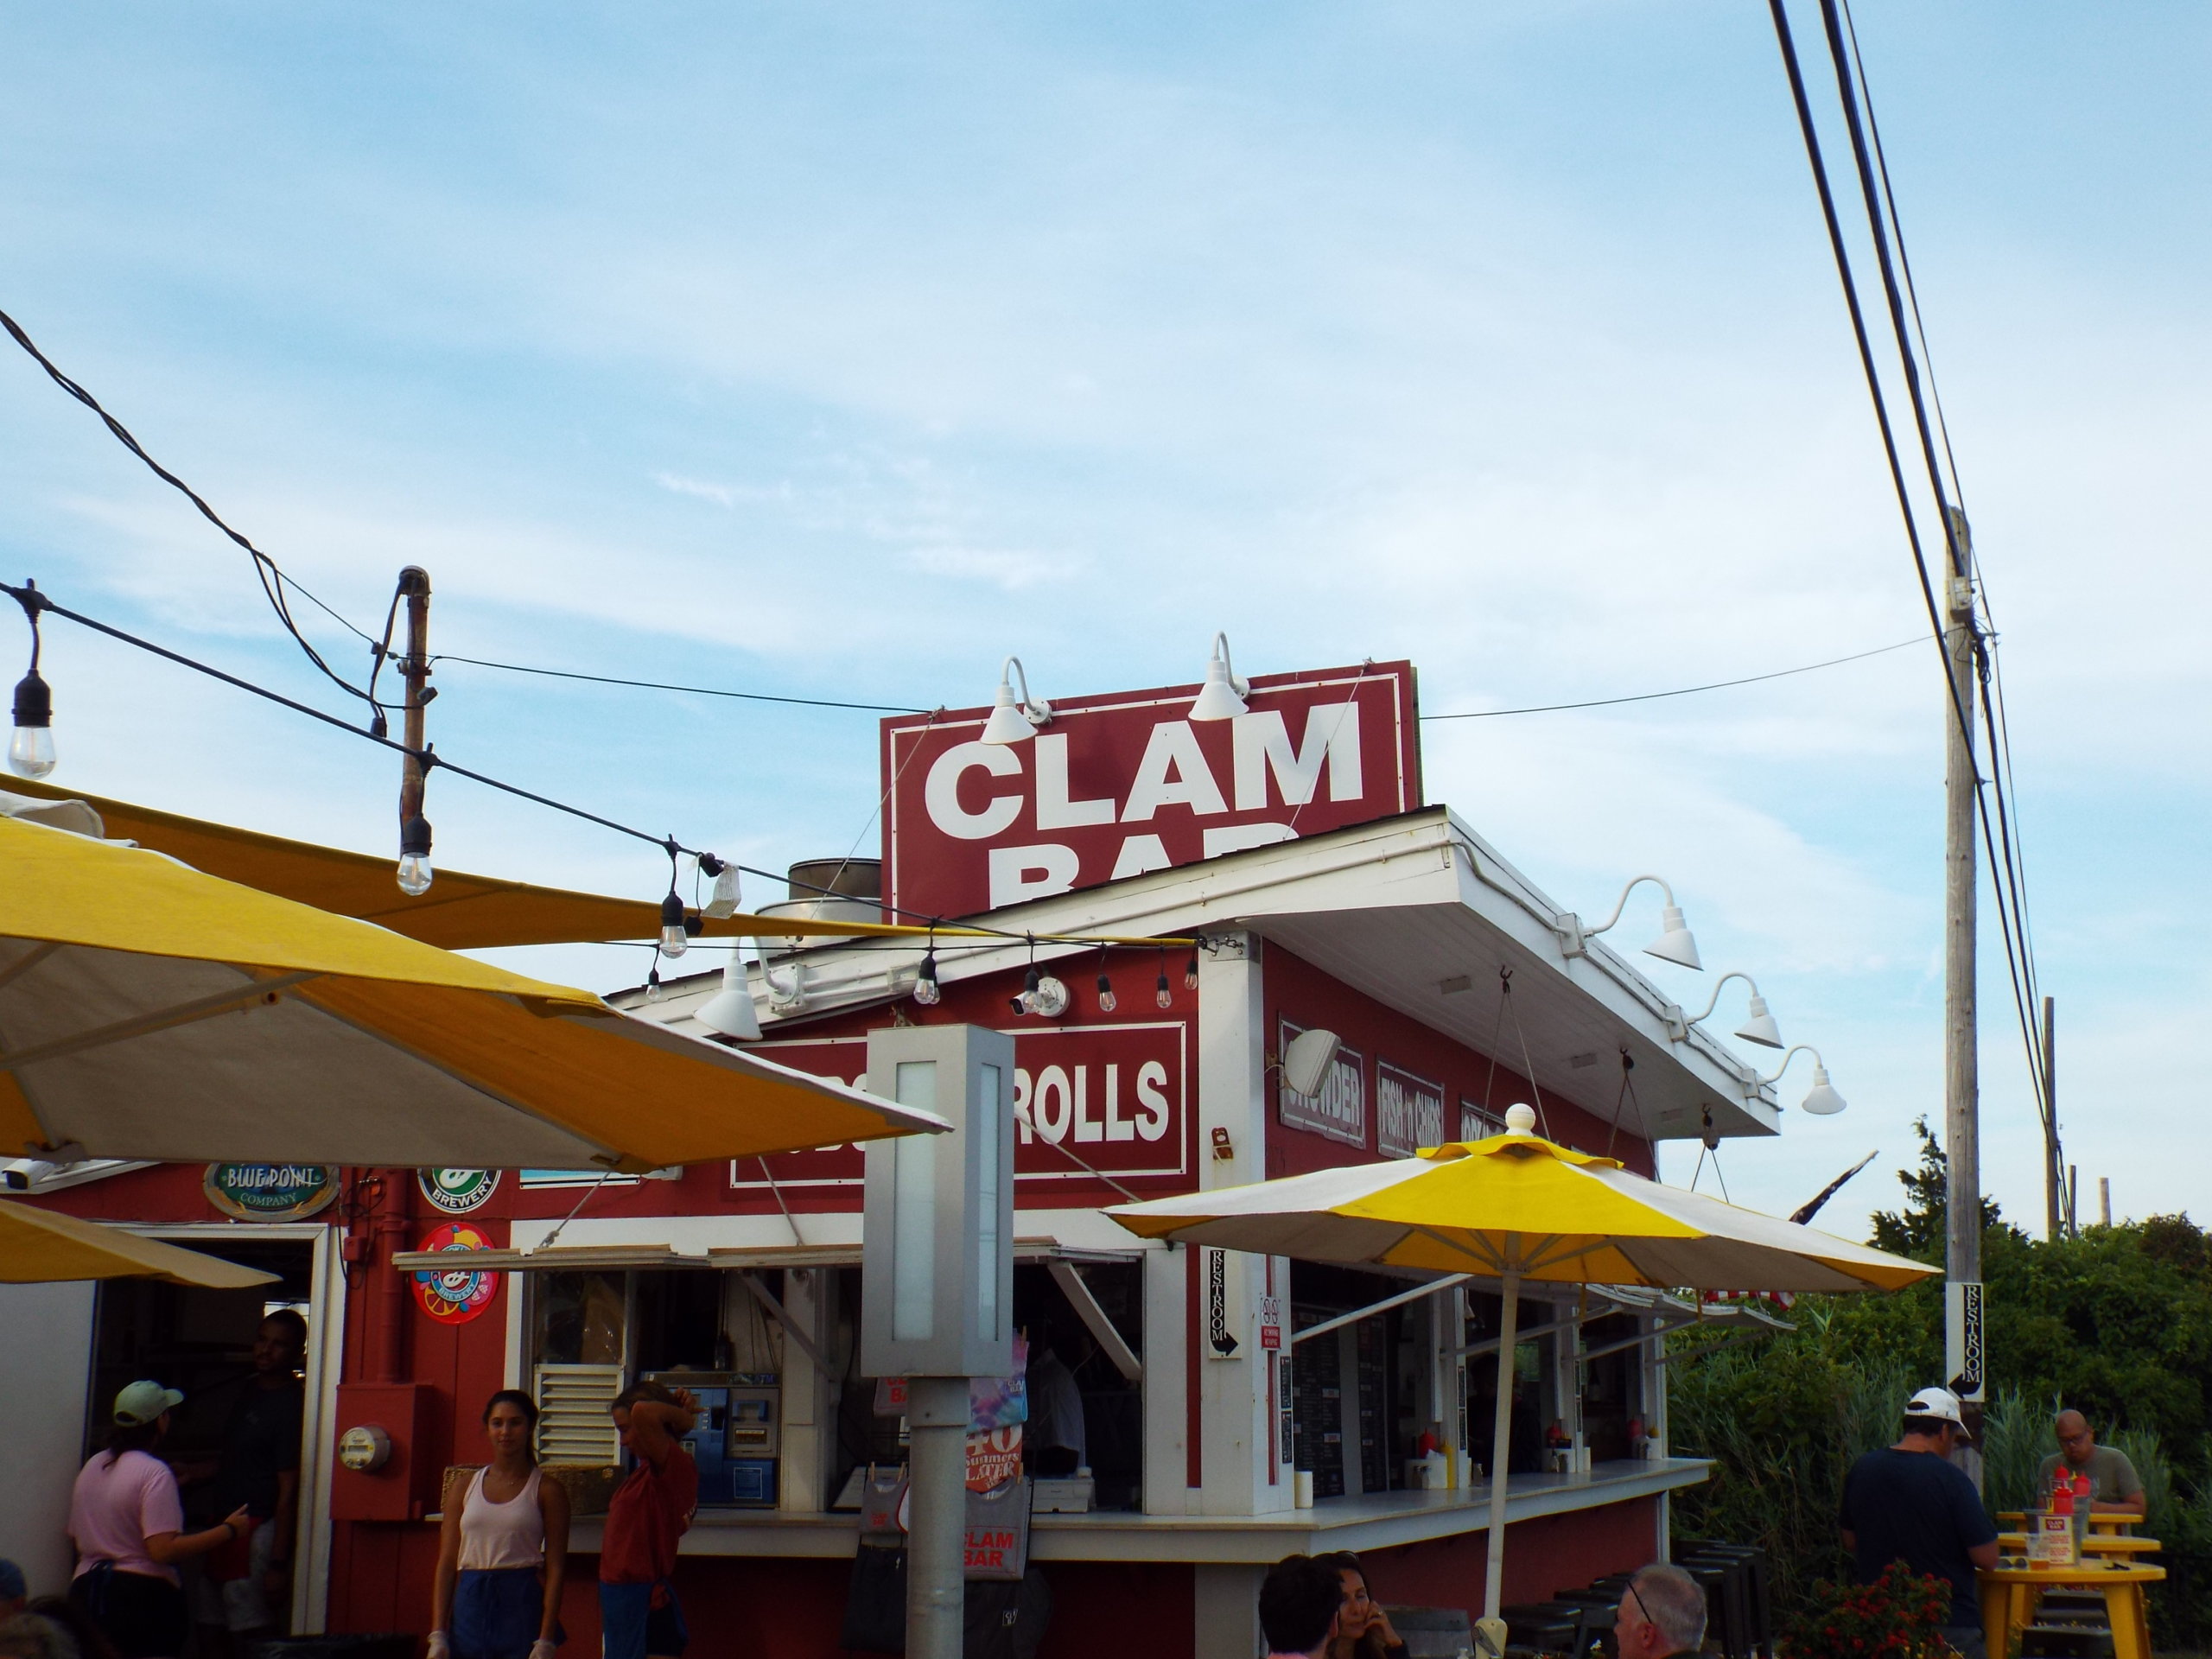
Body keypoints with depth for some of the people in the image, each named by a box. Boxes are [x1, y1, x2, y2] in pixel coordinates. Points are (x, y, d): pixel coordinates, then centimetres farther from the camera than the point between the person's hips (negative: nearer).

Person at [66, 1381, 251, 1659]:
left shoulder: (92, 1467, 11)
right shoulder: (154, 1473, -14)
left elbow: (75, 1537, 20)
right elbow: (163, 1550, -21)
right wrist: (228, 1531, -15)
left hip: (85, 1591, 8)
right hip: (141, 1594, -8)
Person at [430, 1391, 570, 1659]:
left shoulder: (547, 1491, 1)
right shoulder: (464, 1485, 10)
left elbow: (555, 1568, -3)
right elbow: (446, 1563, 9)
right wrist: (437, 1634, 1)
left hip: (522, 1606, -3)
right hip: (470, 1606, 3)